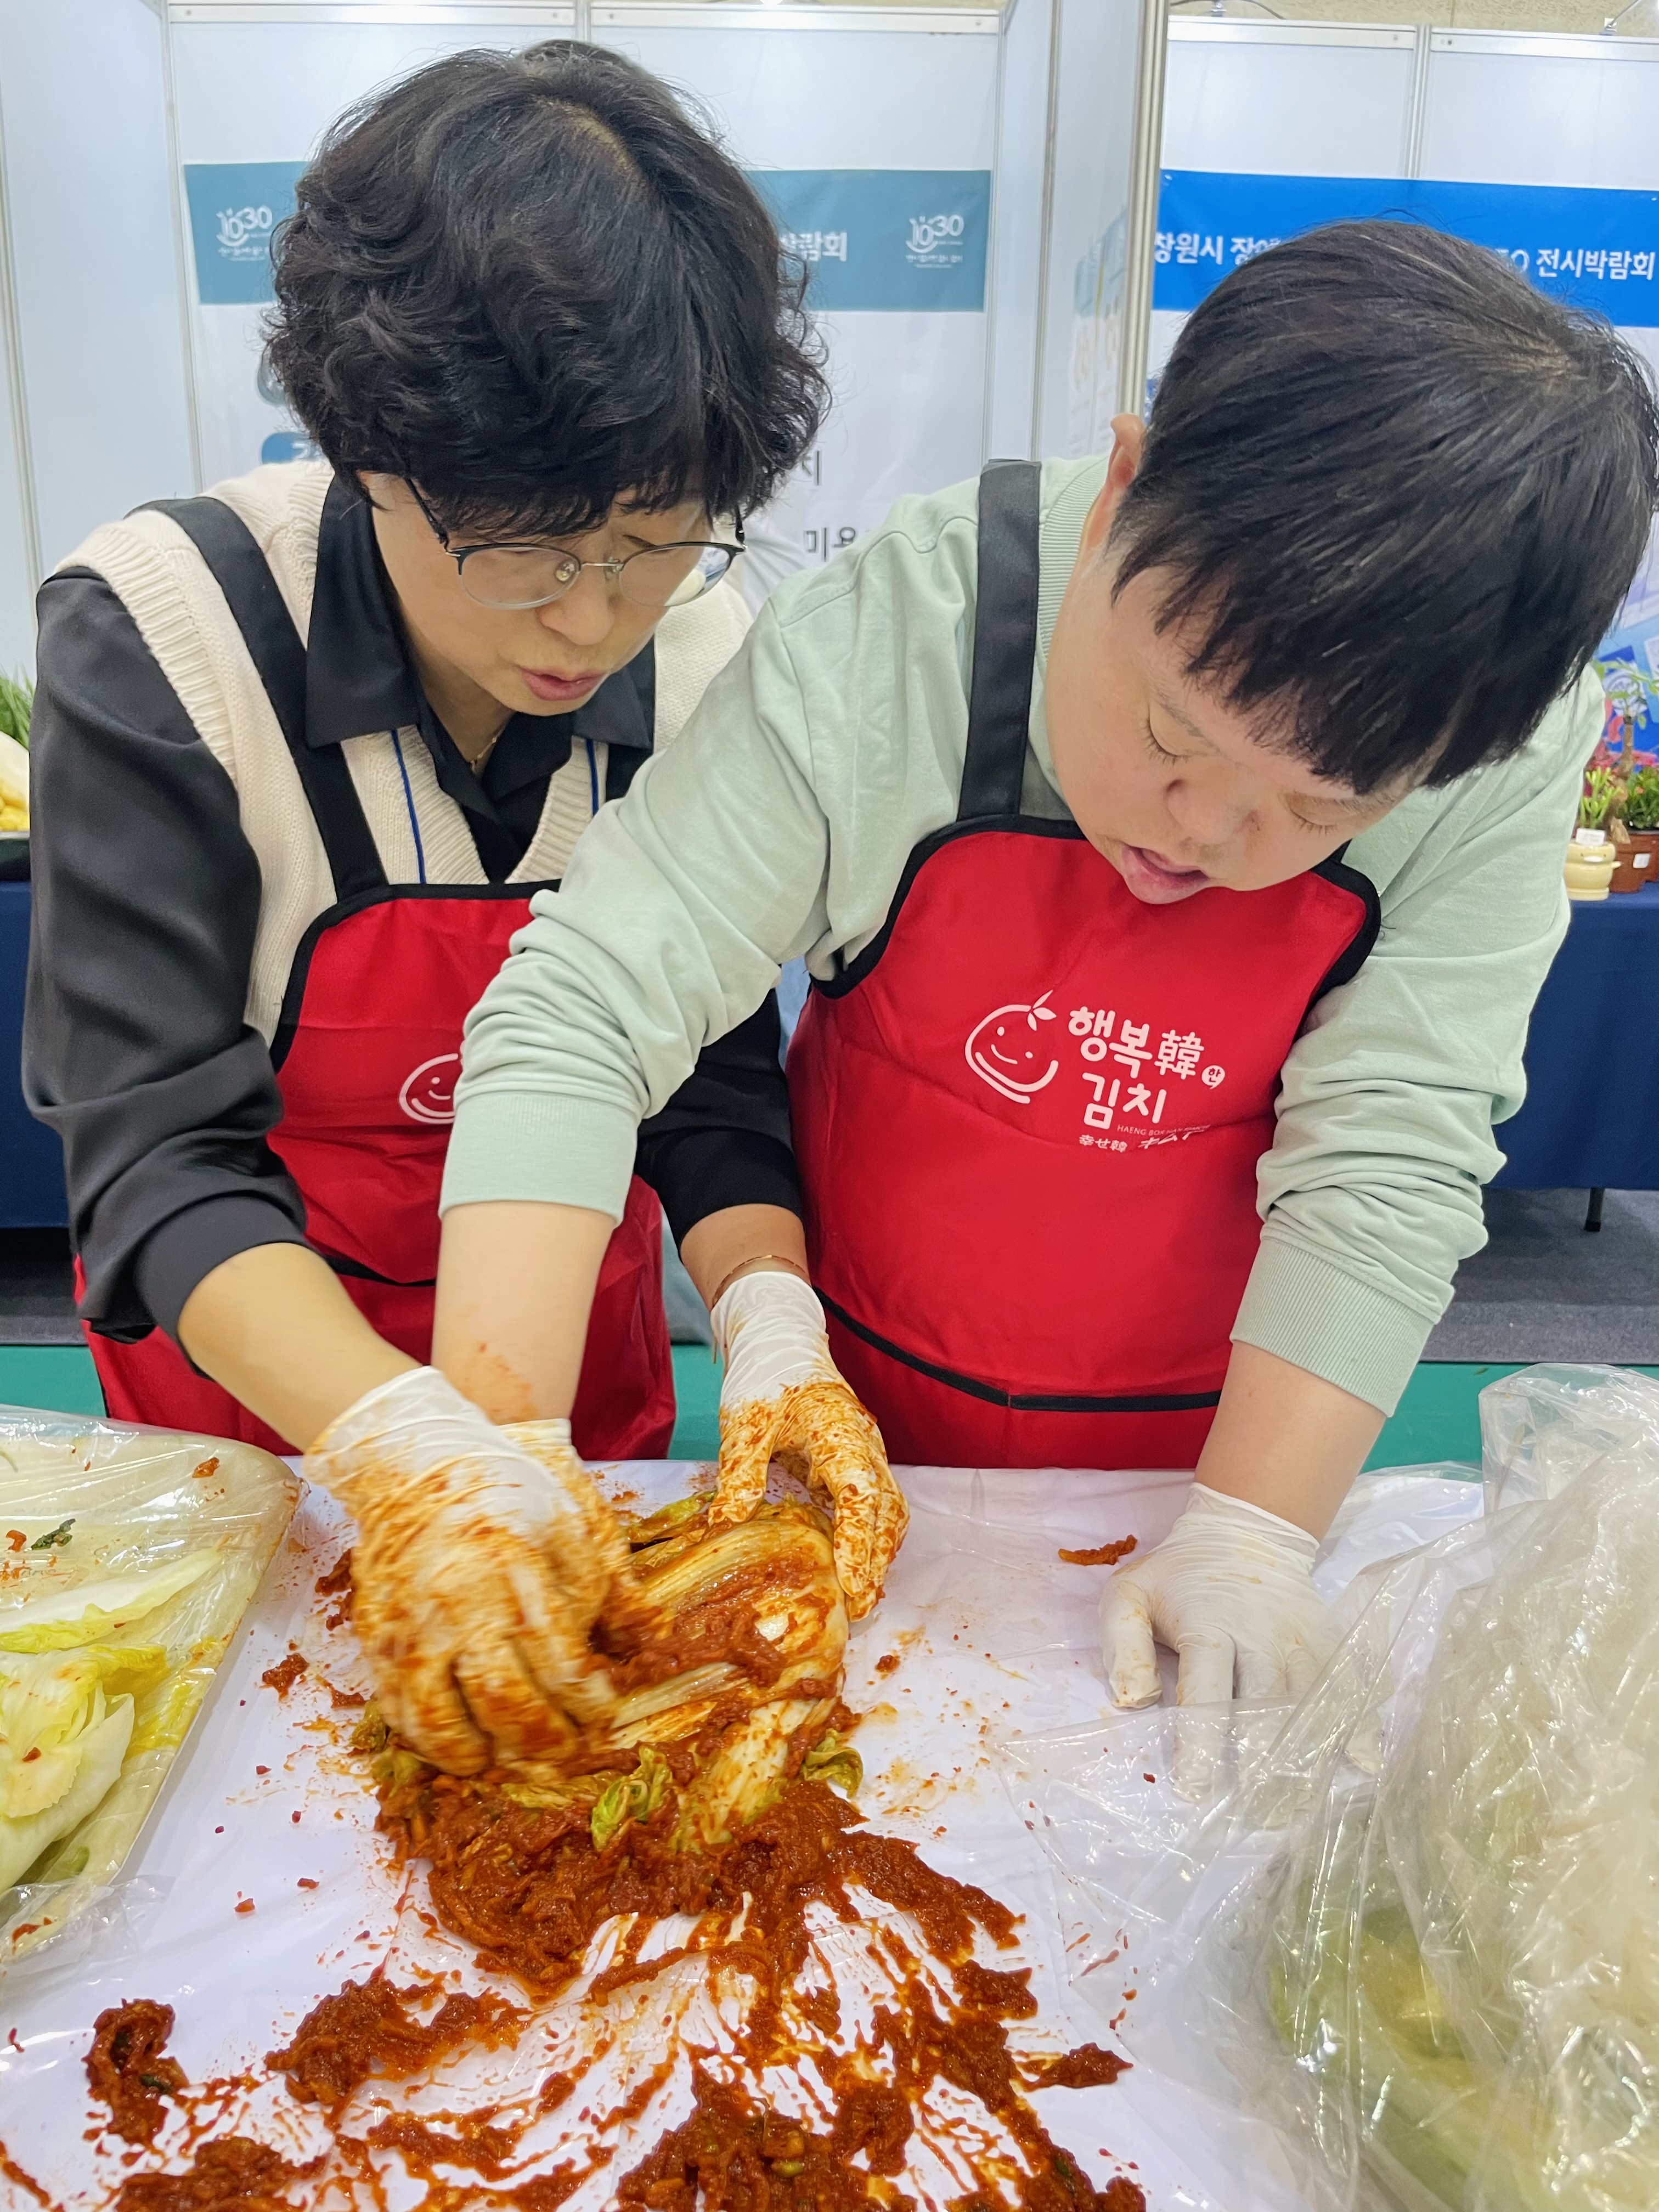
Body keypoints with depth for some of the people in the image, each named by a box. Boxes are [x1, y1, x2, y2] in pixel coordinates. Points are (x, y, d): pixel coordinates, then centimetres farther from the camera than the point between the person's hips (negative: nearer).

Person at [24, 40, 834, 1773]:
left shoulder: (700, 654, -15)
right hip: (250, 1390, -2)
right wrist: (404, 1449, -41)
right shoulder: (163, 635, -24)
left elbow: (715, 1078, -11)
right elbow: (158, 1154, -26)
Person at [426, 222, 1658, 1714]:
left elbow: (1384, 1163, -19)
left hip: (1200, 1440, 1)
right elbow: (576, 1014, -27)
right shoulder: (890, 640, -27)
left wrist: (1251, 1534, -21)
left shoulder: (1510, 751, -21)